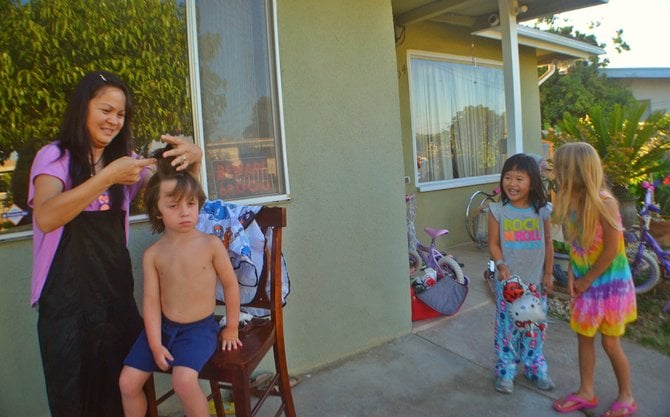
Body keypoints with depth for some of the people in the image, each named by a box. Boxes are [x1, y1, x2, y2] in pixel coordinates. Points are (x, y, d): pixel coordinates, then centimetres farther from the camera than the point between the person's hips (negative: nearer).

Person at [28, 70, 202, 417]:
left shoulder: (124, 159, 10)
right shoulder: (54, 156, -5)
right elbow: (45, 218, -22)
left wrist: (193, 159, -15)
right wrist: (107, 177, -28)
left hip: (117, 293, 4)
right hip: (66, 297, -4)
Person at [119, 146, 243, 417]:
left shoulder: (211, 244, -10)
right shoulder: (153, 254, -4)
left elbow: (230, 285, -3)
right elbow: (151, 300, -5)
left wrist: (231, 329, 2)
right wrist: (155, 345, -12)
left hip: (200, 327, -3)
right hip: (162, 326, 4)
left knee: (184, 380, -26)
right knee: (128, 382, -2)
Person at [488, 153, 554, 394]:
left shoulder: (542, 211, -4)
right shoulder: (498, 211, -7)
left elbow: (548, 243, 3)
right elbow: (493, 244, -4)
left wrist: (548, 274, 3)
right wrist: (501, 265, -21)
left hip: (535, 281, 2)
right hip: (508, 281, -1)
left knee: (535, 327, 13)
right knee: (506, 326, 6)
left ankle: (535, 368, 32)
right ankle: (505, 371, 21)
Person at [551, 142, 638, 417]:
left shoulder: (603, 201, -24)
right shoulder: (571, 199, -3)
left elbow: (612, 249, -20)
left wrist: (586, 280, -13)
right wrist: (572, 275, -4)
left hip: (608, 281, -6)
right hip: (585, 282, 7)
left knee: (610, 343, 7)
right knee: (583, 336, 15)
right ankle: (586, 393, 32)